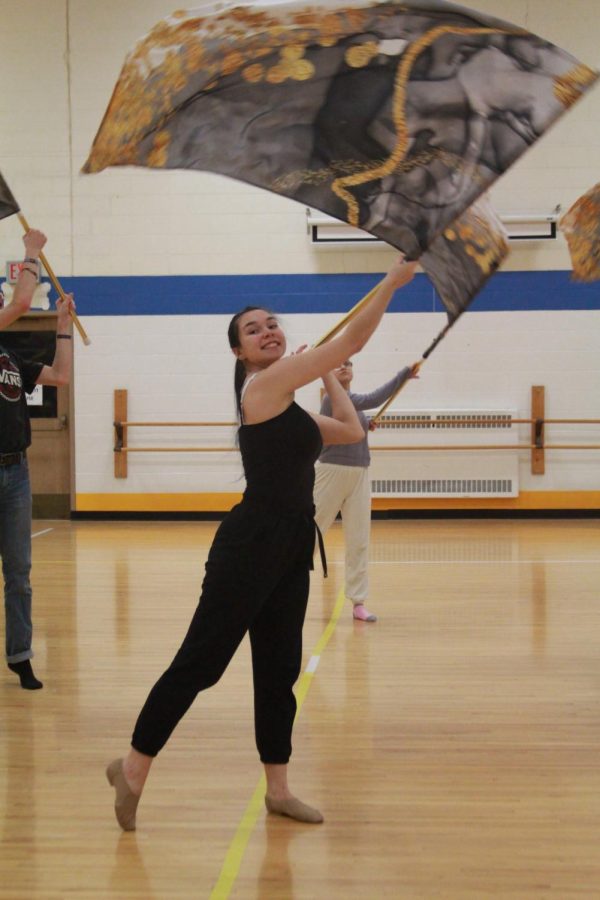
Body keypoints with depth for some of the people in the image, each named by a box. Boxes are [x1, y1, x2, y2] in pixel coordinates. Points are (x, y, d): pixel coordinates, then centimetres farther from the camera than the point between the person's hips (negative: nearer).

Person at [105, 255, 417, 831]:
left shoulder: (284, 403, 16)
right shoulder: (264, 383, -10)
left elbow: (351, 431, 22)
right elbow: (350, 340, -12)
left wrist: (328, 378, 23)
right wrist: (391, 282, -8)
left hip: (289, 548, 10)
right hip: (251, 543, -10)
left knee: (278, 669, 13)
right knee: (200, 661, -3)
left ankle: (278, 789, 22)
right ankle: (133, 767, 9)